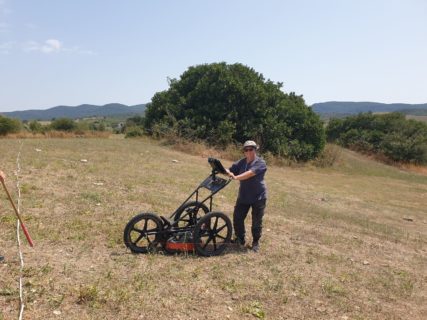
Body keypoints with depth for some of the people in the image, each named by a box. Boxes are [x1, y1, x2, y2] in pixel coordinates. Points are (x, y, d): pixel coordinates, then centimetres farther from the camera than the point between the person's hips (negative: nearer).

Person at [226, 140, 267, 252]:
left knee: (256, 221, 4)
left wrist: (236, 177, -38)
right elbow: (230, 170, -3)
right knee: (237, 218, 7)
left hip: (258, 197, -5)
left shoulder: (260, 163, -14)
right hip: (243, 196, 5)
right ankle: (240, 239, 28)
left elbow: (250, 173, -28)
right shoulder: (241, 162, 4)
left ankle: (255, 242, 22)